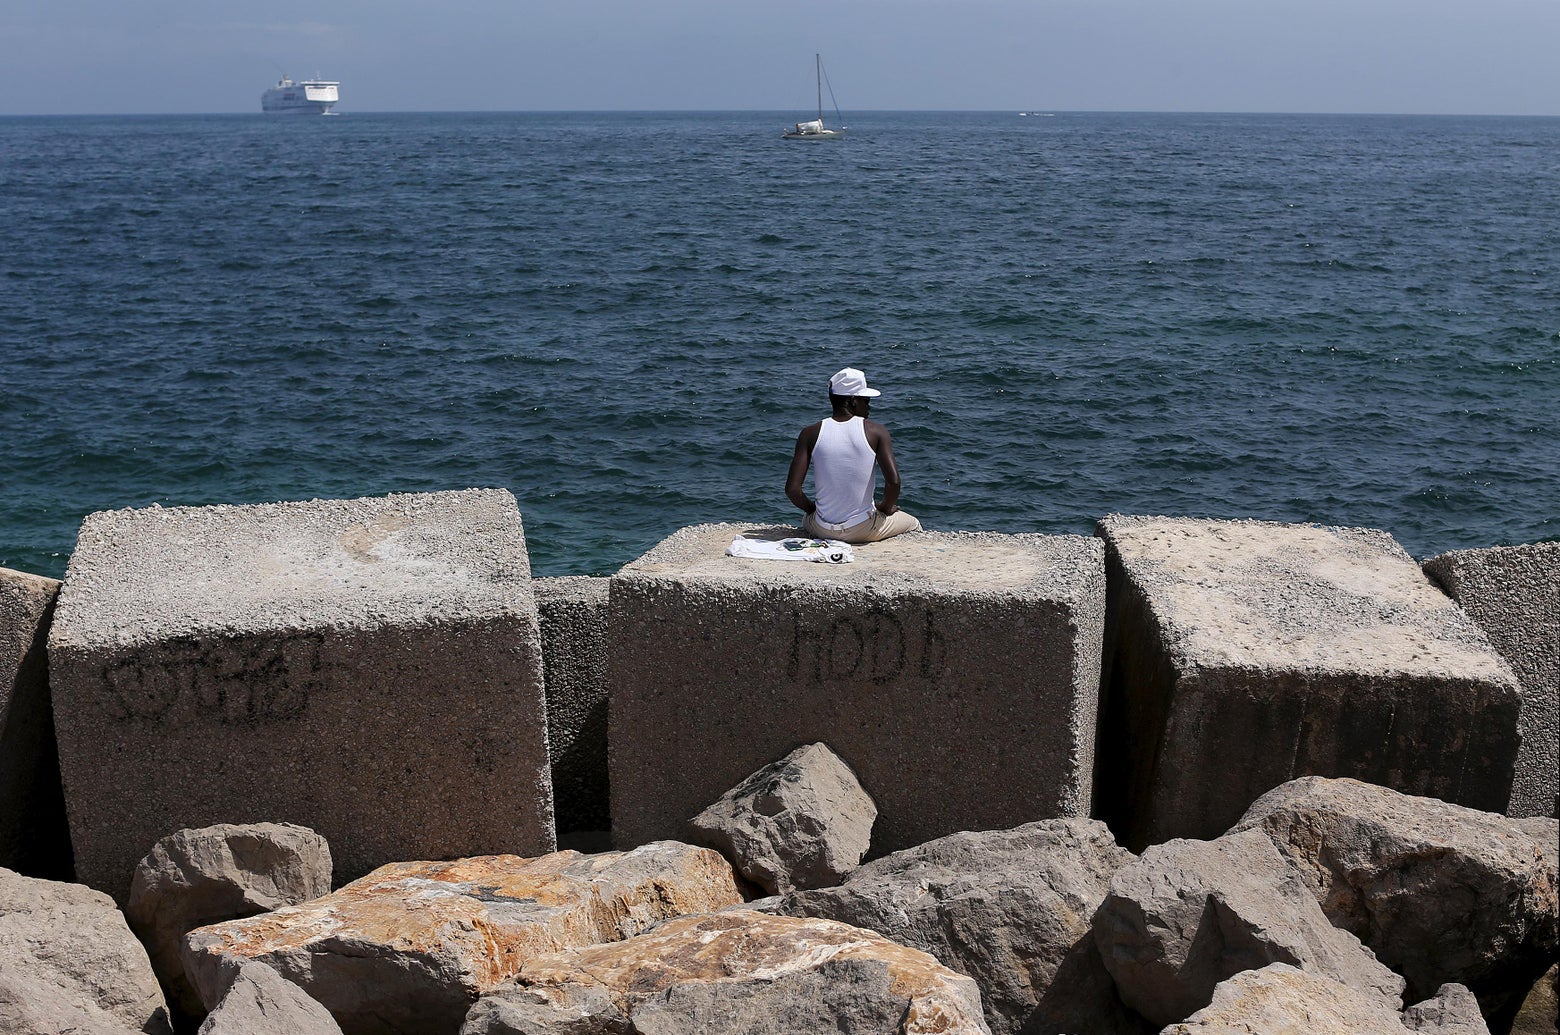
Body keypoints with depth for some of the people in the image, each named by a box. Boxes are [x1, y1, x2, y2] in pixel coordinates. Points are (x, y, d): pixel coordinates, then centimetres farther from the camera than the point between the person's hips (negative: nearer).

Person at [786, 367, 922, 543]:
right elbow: (893, 481, -17)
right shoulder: (876, 431, -8)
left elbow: (792, 489, -10)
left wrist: (811, 507, 10)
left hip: (823, 530, 2)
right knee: (914, 525, 30)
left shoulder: (810, 434, -4)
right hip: (864, 529, -2)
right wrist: (886, 507, 3)